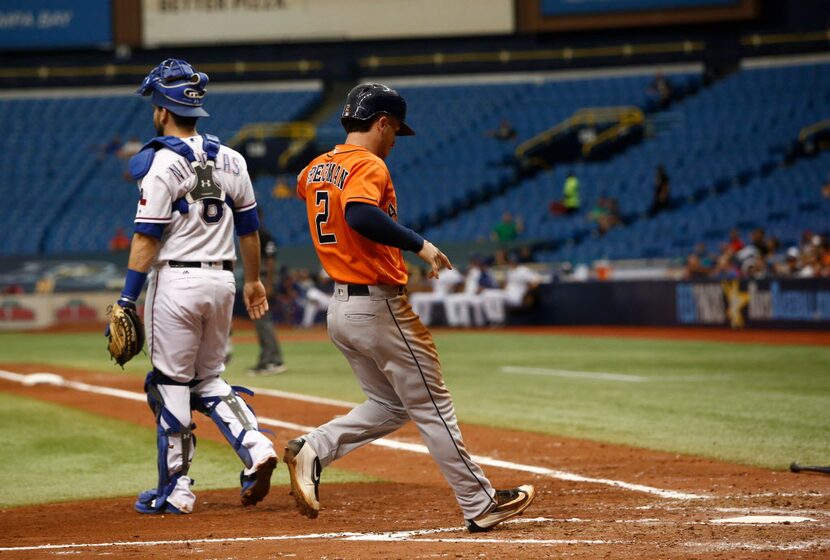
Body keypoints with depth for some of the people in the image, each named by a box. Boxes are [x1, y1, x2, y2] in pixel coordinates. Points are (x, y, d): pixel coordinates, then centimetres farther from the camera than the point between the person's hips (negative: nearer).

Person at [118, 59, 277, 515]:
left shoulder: (162, 163, -11)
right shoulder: (230, 160, 8)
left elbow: (147, 237, -15)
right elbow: (248, 227, 16)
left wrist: (127, 300, -14)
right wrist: (253, 280, 28)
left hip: (176, 280, -6)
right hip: (221, 279, 6)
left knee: (170, 386, 2)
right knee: (209, 380, 18)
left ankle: (175, 490, 5)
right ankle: (256, 447, -3)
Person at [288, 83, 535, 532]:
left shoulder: (316, 168, 10)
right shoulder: (368, 166, -16)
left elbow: (302, 185, 34)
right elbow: (360, 214, -36)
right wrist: (419, 244, -33)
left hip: (340, 308, 9)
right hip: (380, 308, -9)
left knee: (389, 406, 19)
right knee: (432, 408, 1)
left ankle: (312, 450, 2)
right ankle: (480, 505, 8)